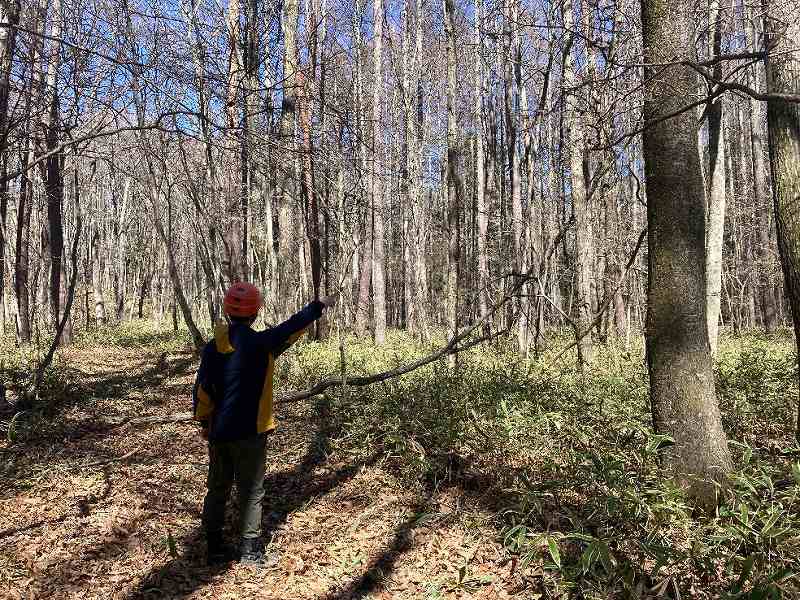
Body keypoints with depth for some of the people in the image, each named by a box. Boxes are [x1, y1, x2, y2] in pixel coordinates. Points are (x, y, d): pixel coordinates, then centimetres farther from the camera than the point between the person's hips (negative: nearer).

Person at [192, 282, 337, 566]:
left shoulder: (212, 348, -1)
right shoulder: (260, 343, -15)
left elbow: (202, 390, 2)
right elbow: (291, 327, -3)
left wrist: (204, 422, 15)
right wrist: (319, 306, 11)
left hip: (218, 431, 5)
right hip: (249, 433, -5)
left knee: (218, 489, 16)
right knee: (251, 492, 6)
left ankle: (215, 547, 26)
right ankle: (250, 550, 14)